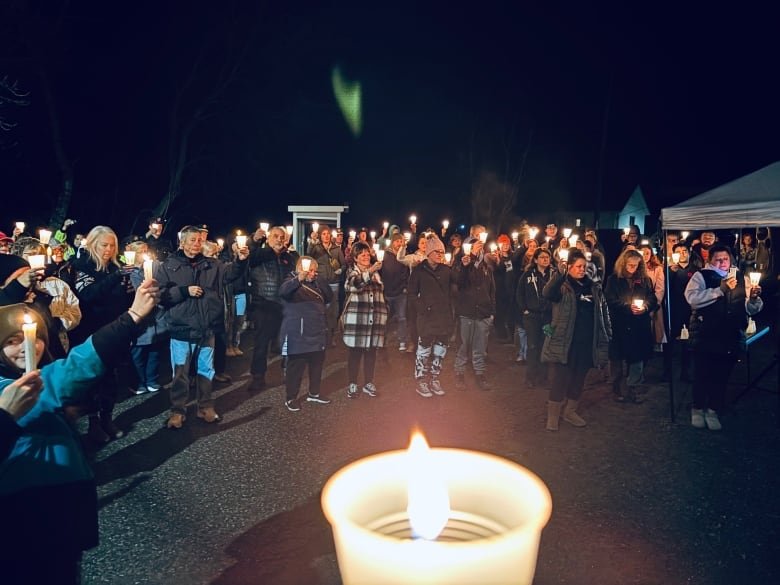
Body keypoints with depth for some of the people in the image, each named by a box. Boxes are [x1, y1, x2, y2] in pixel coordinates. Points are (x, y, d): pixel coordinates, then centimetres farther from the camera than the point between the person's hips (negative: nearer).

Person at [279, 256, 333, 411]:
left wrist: (320, 279, -7)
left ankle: (314, 393, 29)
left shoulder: (316, 284, 15)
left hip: (318, 333, 7)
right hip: (299, 335, -7)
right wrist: (298, 279, -49)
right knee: (296, 367, -2)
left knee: (317, 364, 15)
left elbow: (329, 297, 3)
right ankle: (291, 398, 9)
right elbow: (283, 291, -32)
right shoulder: (293, 282, -8)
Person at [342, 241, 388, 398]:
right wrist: (370, 271, -38)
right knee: (354, 352, 0)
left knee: (371, 352, 8)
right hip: (356, 318, -4)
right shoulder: (352, 272, -1)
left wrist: (384, 312, 19)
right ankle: (352, 384, 11)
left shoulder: (376, 272, 15)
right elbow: (356, 283, -24)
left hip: (375, 319, 4)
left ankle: (369, 383, 20)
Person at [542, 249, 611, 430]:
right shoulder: (562, 286, -5)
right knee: (561, 379, -3)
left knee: (579, 379, 14)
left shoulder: (594, 288, 11)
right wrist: (560, 274, -40)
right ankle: (553, 415, 8)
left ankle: (570, 411, 29)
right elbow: (547, 293, -28)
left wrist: (607, 335, 8)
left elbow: (603, 312, 15)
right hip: (565, 341, -5)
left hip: (588, 343, 5)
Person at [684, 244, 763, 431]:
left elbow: (751, 309, 7)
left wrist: (754, 298, -14)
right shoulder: (701, 276, -2)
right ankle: (697, 409, 25)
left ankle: (713, 410, 26)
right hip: (705, 336, -3)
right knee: (702, 374, 6)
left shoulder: (742, 278, 10)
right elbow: (692, 298, -21)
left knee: (722, 375, 10)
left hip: (731, 337, 3)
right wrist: (721, 289, -23)